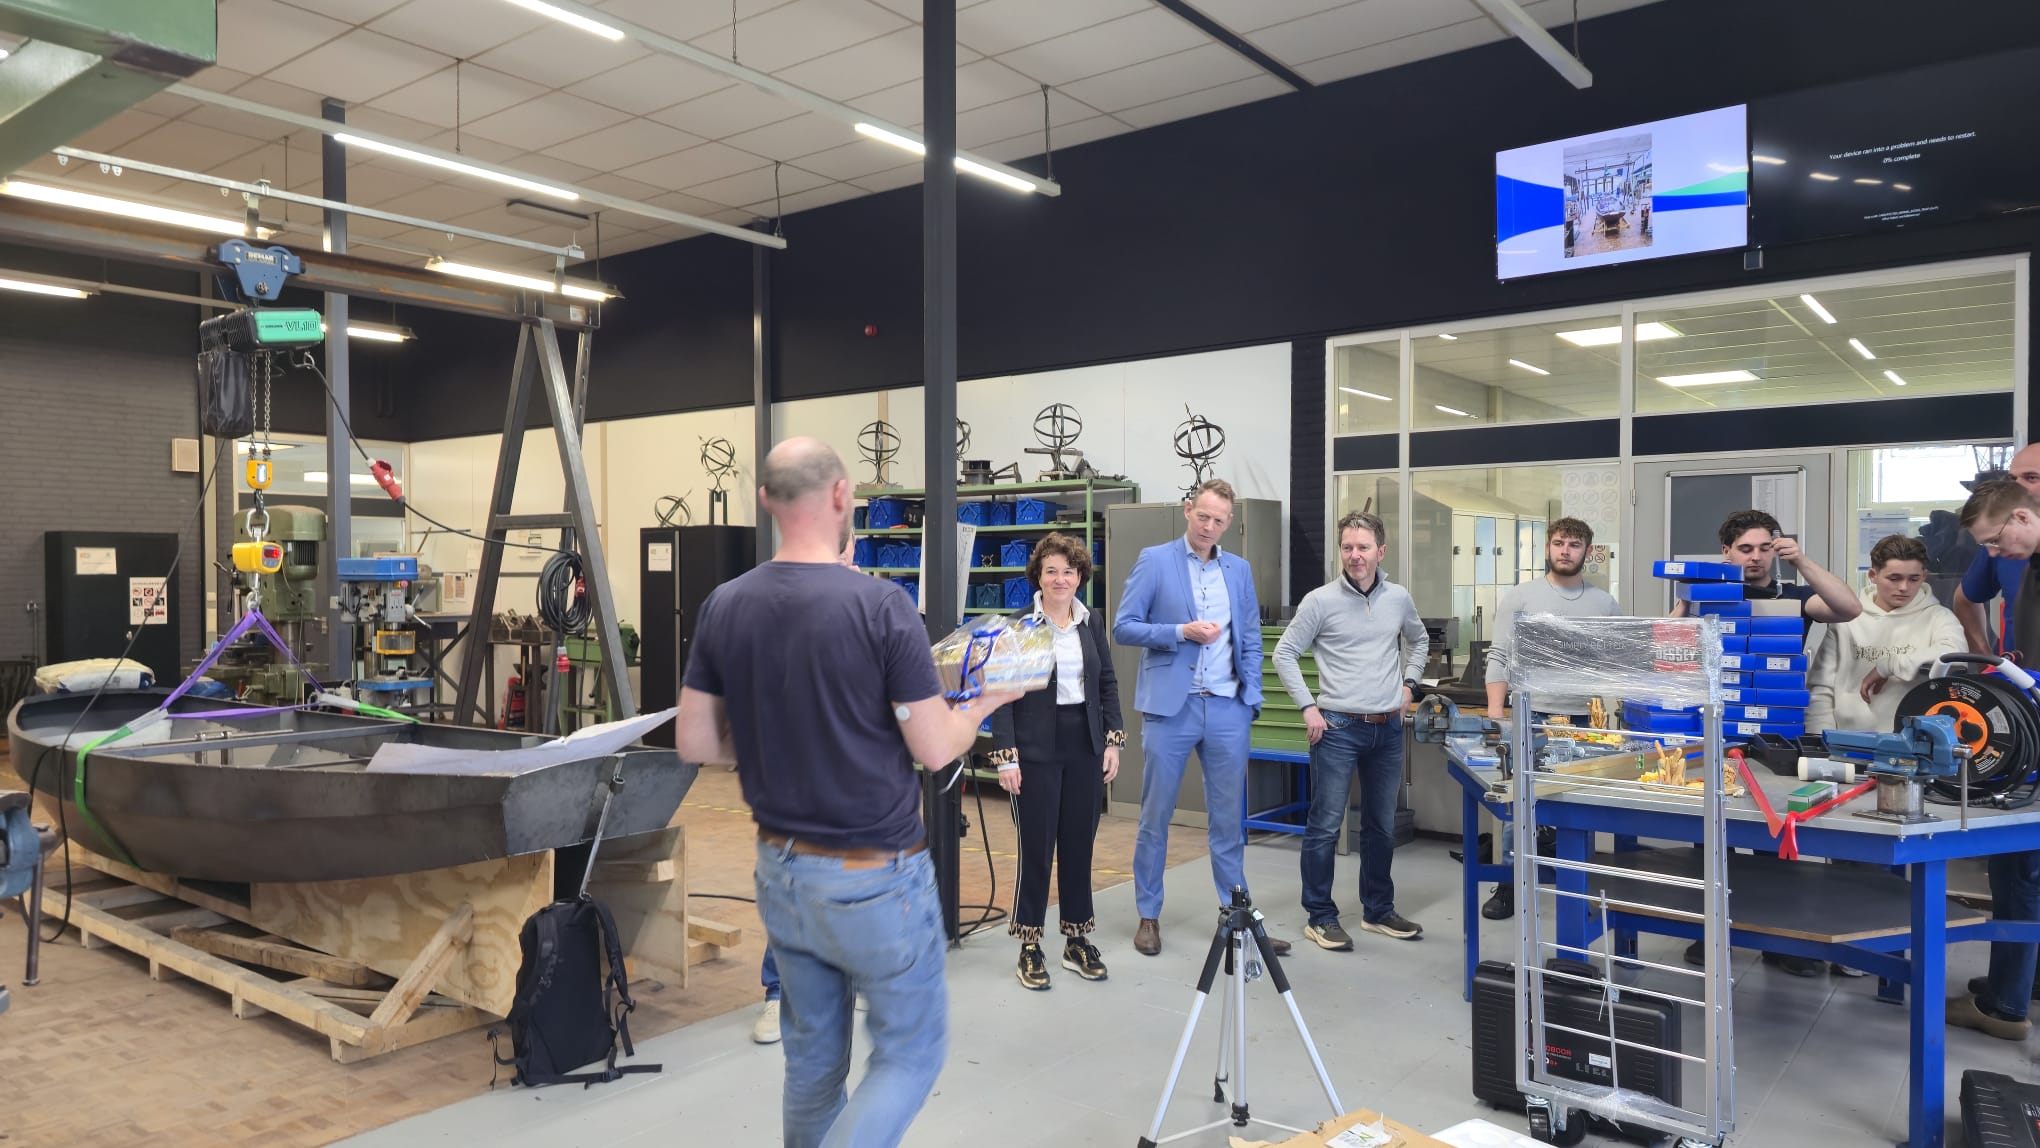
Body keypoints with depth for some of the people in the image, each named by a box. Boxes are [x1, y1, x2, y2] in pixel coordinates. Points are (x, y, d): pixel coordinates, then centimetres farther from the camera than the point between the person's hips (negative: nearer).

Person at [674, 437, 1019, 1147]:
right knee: (910, 1053, 11)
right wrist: (982, 705, 6)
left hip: (781, 870, 6)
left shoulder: (724, 606, -2)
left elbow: (694, 743, 3)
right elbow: (935, 749, -14)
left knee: (812, 1058, 20)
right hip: (874, 876, -6)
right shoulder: (880, 605, -19)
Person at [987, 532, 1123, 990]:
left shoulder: (1092, 621, 7)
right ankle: (1029, 947, 15)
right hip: (1036, 750, -4)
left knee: (1079, 844, 12)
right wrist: (1005, 756, -12)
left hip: (1086, 747, 4)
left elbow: (1108, 683, 11)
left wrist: (1113, 741, 4)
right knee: (1036, 846, 1)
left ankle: (1078, 941, 25)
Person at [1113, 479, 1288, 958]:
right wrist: (1182, 632, -15)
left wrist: (1253, 699, 5)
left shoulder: (1239, 569, 11)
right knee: (1155, 816, 5)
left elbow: (1251, 639, 14)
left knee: (1229, 819, 9)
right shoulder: (1154, 560, -1)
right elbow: (1123, 628, -4)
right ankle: (1148, 916, 17)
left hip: (1228, 708, 3)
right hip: (1169, 706, -3)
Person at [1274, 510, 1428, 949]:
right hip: (1338, 727, -5)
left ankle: (1378, 911, 29)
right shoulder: (1321, 601, -9)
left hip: (1388, 728, 5)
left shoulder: (1399, 599, 5)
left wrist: (1408, 683, 12)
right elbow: (1284, 654, -4)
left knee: (1382, 826, 14)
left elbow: (1419, 641, 25)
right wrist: (1308, 707, -9)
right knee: (1325, 826, -2)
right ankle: (1320, 919, 9)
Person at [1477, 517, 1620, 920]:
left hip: (1584, 721, 2)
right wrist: (1495, 713, -9)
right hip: (1530, 717, -2)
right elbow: (1499, 657, -2)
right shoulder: (1520, 596, 1)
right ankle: (1509, 887, 12)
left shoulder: (1606, 604, 8)